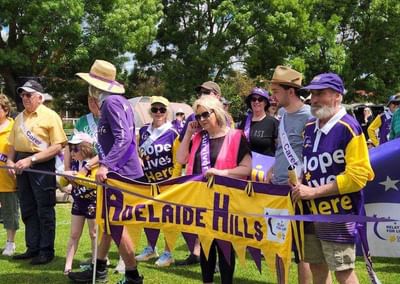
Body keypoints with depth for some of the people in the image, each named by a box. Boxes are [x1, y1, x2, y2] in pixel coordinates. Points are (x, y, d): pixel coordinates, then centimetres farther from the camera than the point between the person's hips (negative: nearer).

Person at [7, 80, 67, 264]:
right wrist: (10, 160, -1)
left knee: (45, 211, -1)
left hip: (42, 166, -7)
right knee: (28, 210, 11)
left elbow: (57, 146, -14)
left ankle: (46, 251, 7)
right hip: (22, 166, 7)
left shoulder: (50, 116, -6)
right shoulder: (20, 118, 15)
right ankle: (33, 249, 20)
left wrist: (30, 160, -19)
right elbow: (13, 144, 20)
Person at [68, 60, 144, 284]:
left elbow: (124, 138, -27)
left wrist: (106, 166, -32)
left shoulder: (111, 102, -16)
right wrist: (98, 162, 27)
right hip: (119, 171, 10)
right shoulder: (119, 101, 14)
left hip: (120, 173, -10)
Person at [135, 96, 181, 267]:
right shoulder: (143, 132, 5)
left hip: (167, 182, -5)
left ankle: (167, 253, 10)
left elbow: (178, 161, -11)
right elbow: (137, 155, 15)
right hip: (148, 181, 5)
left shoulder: (173, 134, -9)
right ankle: (150, 249, 28)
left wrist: (173, 181, -17)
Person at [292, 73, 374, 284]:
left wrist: (314, 191, -19)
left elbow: (358, 176, -21)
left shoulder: (349, 128, -15)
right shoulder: (309, 128, 8)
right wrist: (299, 183, 0)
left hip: (339, 215, -7)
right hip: (311, 212, 8)